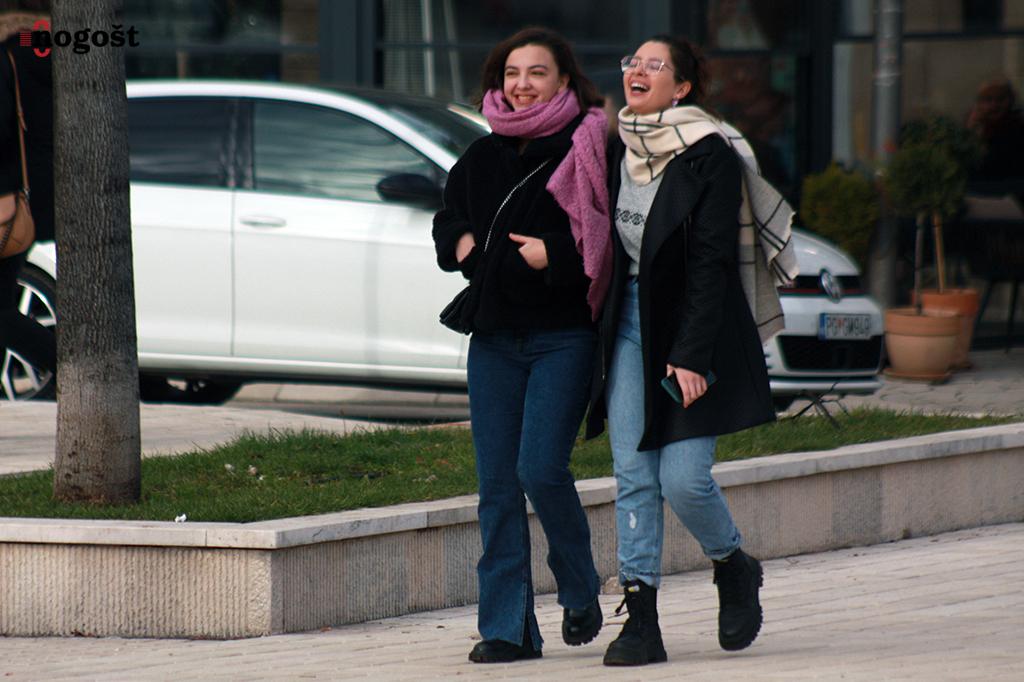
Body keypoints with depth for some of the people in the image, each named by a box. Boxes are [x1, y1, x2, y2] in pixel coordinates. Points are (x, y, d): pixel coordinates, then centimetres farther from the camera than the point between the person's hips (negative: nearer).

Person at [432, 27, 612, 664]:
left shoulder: (590, 148, -4)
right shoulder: (483, 157, 13)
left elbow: (613, 239, -9)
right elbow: (448, 222, 26)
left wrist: (555, 254, -17)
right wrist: (462, 241, 6)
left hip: (563, 336, -6)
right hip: (494, 336, 6)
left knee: (541, 468, -14)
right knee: (497, 484, 2)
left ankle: (580, 588, 12)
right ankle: (508, 628, 5)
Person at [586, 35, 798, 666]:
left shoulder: (711, 157, -9)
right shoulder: (619, 153, 9)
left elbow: (712, 264, -14)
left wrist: (690, 354, -19)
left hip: (693, 329, -6)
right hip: (629, 324, 6)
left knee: (683, 477, -9)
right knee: (634, 477, -1)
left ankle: (735, 569, 20)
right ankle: (641, 622, 0)